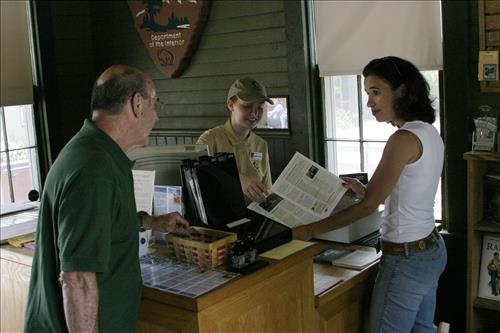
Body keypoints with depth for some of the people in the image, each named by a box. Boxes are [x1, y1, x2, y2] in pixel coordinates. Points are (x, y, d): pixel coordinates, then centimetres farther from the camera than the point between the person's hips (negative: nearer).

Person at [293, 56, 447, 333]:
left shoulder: (404, 139, -21)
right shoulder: (430, 133, 6)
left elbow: (367, 206, -21)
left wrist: (310, 230, -15)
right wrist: (366, 192, 9)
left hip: (405, 258, -9)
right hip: (431, 249, 9)